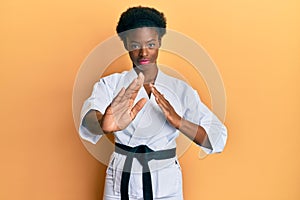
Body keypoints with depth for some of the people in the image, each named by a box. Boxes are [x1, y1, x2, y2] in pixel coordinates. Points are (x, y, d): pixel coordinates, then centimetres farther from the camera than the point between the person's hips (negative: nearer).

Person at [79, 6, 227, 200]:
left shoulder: (180, 89, -2)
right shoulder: (111, 84, -4)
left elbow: (218, 138, -10)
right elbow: (89, 116, -26)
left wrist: (178, 121, -28)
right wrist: (104, 123, -50)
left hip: (165, 184, 1)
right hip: (121, 182, 0)